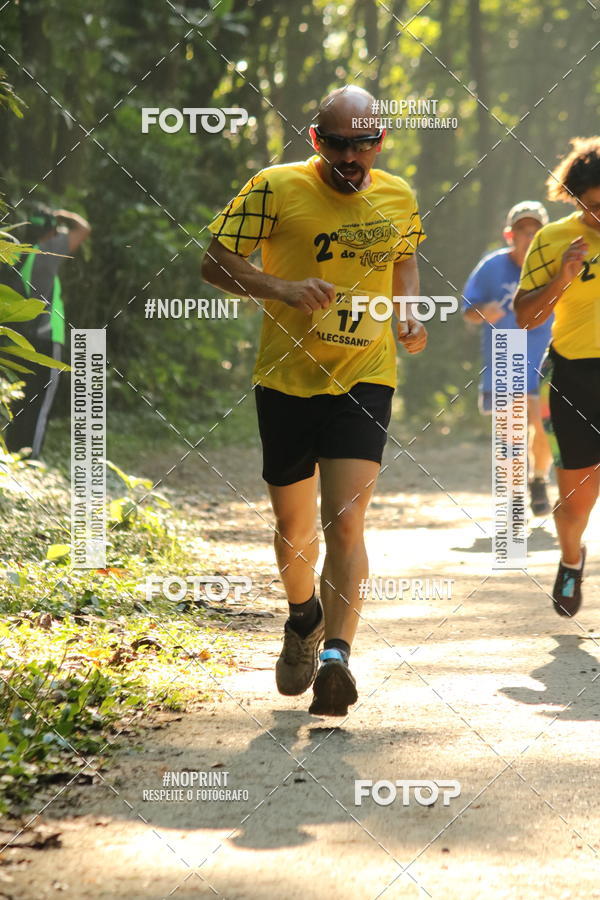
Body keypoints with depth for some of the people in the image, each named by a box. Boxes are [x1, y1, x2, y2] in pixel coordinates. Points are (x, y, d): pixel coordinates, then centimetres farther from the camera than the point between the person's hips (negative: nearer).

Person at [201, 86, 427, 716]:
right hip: (287, 380, 0)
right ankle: (303, 618, 41)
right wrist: (281, 289, -24)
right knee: (293, 529, 12)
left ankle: (335, 656, -20)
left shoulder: (399, 199, 3)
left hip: (365, 381, 0)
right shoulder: (276, 188, -9)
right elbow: (213, 262, -8)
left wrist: (409, 313, 4)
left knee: (344, 523, -16)